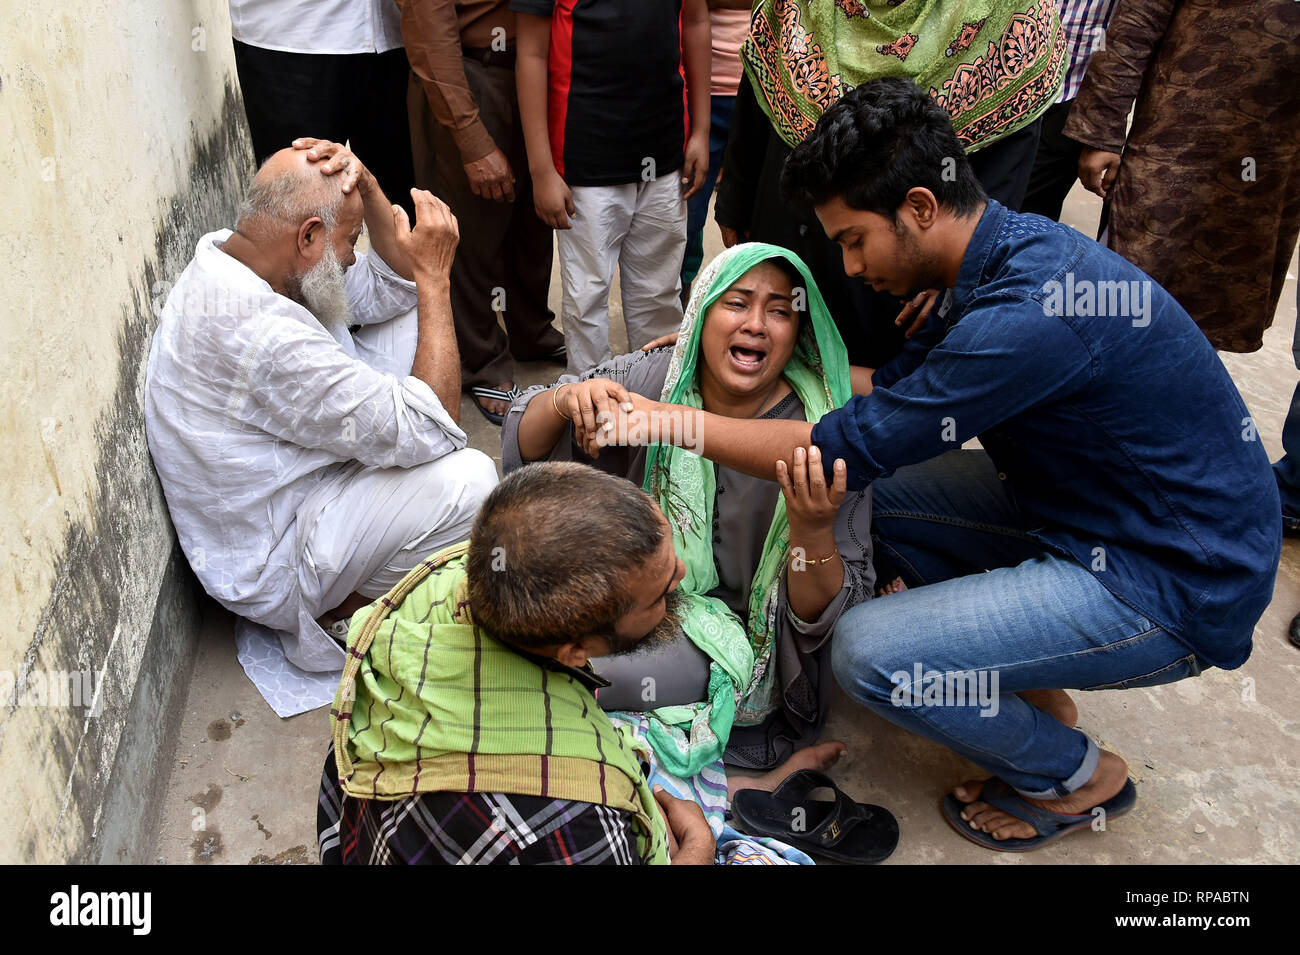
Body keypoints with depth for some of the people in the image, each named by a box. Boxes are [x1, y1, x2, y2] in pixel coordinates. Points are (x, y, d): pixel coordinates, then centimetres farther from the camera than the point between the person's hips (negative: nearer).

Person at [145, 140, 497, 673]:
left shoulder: (226, 255, -3)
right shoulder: (264, 337, -34)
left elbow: (389, 289, 6)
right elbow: (433, 430, -30)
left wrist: (365, 187, -11)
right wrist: (434, 277, -23)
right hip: (268, 569, -10)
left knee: (407, 319, 6)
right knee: (467, 478, -30)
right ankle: (341, 610, -4)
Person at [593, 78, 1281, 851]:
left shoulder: (1032, 313, -30)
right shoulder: (1010, 252, 0)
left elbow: (847, 448, -26)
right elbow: (900, 383, 11)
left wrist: (676, 421, -15)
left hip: (1173, 586, -9)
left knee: (872, 654, -21)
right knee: (877, 488, 6)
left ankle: (1077, 777, 8)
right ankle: (1024, 684, 18)